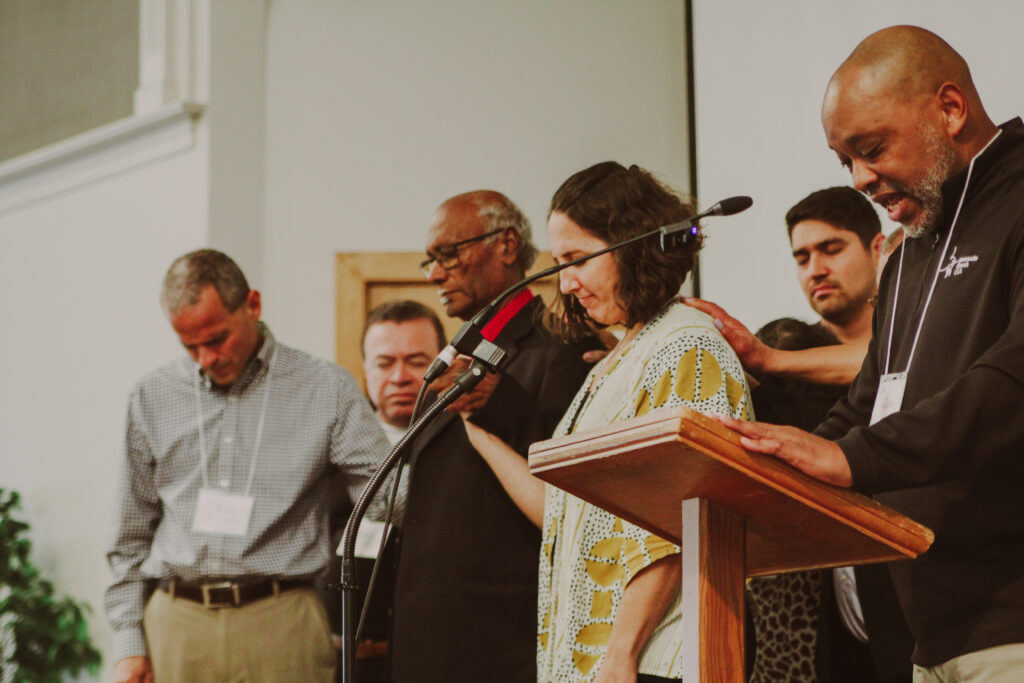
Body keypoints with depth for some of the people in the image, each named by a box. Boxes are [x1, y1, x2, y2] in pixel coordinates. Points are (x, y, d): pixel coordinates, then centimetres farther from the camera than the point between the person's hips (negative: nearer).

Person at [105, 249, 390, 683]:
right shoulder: (153, 397, 11)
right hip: (175, 623, 2)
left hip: (278, 625, -2)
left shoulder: (325, 389, 3)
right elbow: (131, 534, 15)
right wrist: (129, 644, 10)